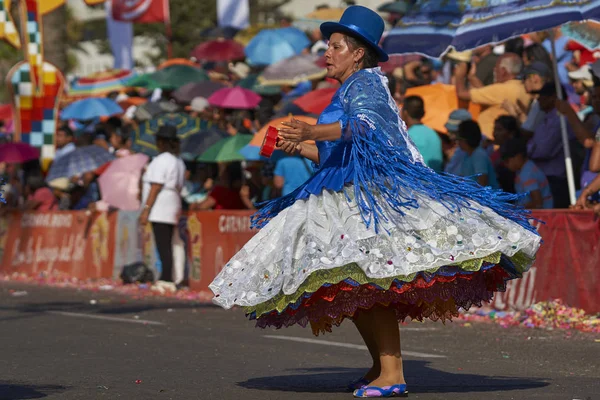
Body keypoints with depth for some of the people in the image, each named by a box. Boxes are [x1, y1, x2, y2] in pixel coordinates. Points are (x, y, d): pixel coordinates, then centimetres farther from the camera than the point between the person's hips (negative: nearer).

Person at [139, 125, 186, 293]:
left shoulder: (161, 161, -10)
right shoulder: (179, 162, 17)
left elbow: (156, 186, -15)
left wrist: (146, 209, -15)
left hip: (159, 210, -9)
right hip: (172, 210, 9)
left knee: (163, 247, -10)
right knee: (167, 246, 8)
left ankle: (167, 280, -13)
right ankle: (165, 279, 8)